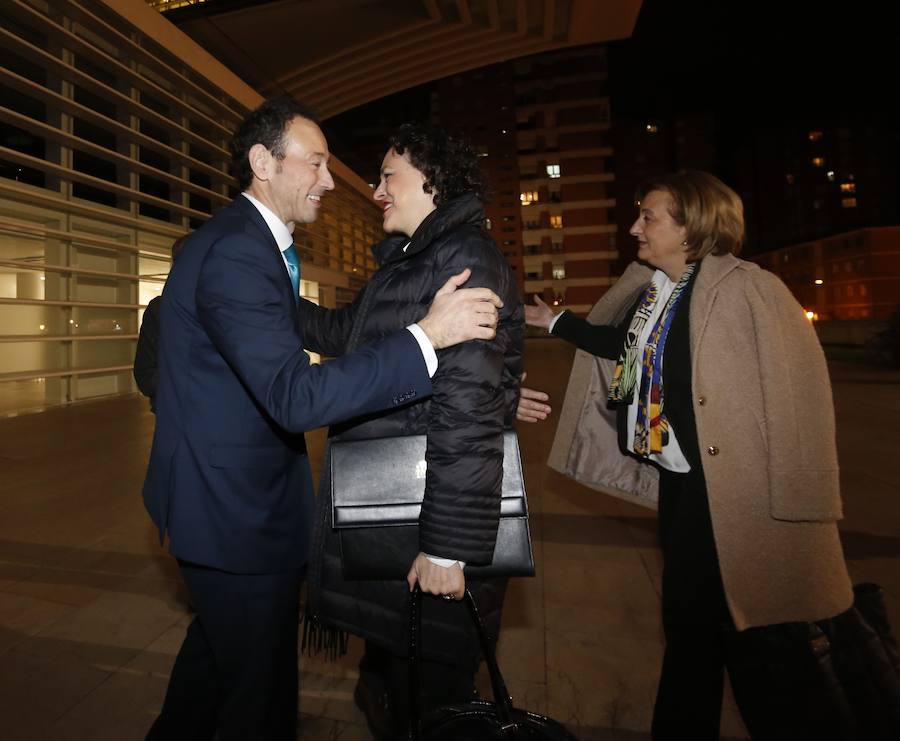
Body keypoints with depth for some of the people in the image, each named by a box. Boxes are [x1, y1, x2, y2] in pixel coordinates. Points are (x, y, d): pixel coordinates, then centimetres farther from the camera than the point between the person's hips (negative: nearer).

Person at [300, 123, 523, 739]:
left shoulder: (466, 257, -18)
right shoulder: (409, 261, 13)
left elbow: (468, 404, -25)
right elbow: (345, 331, 21)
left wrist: (447, 544, -25)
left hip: (428, 513, -9)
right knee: (390, 649, 29)